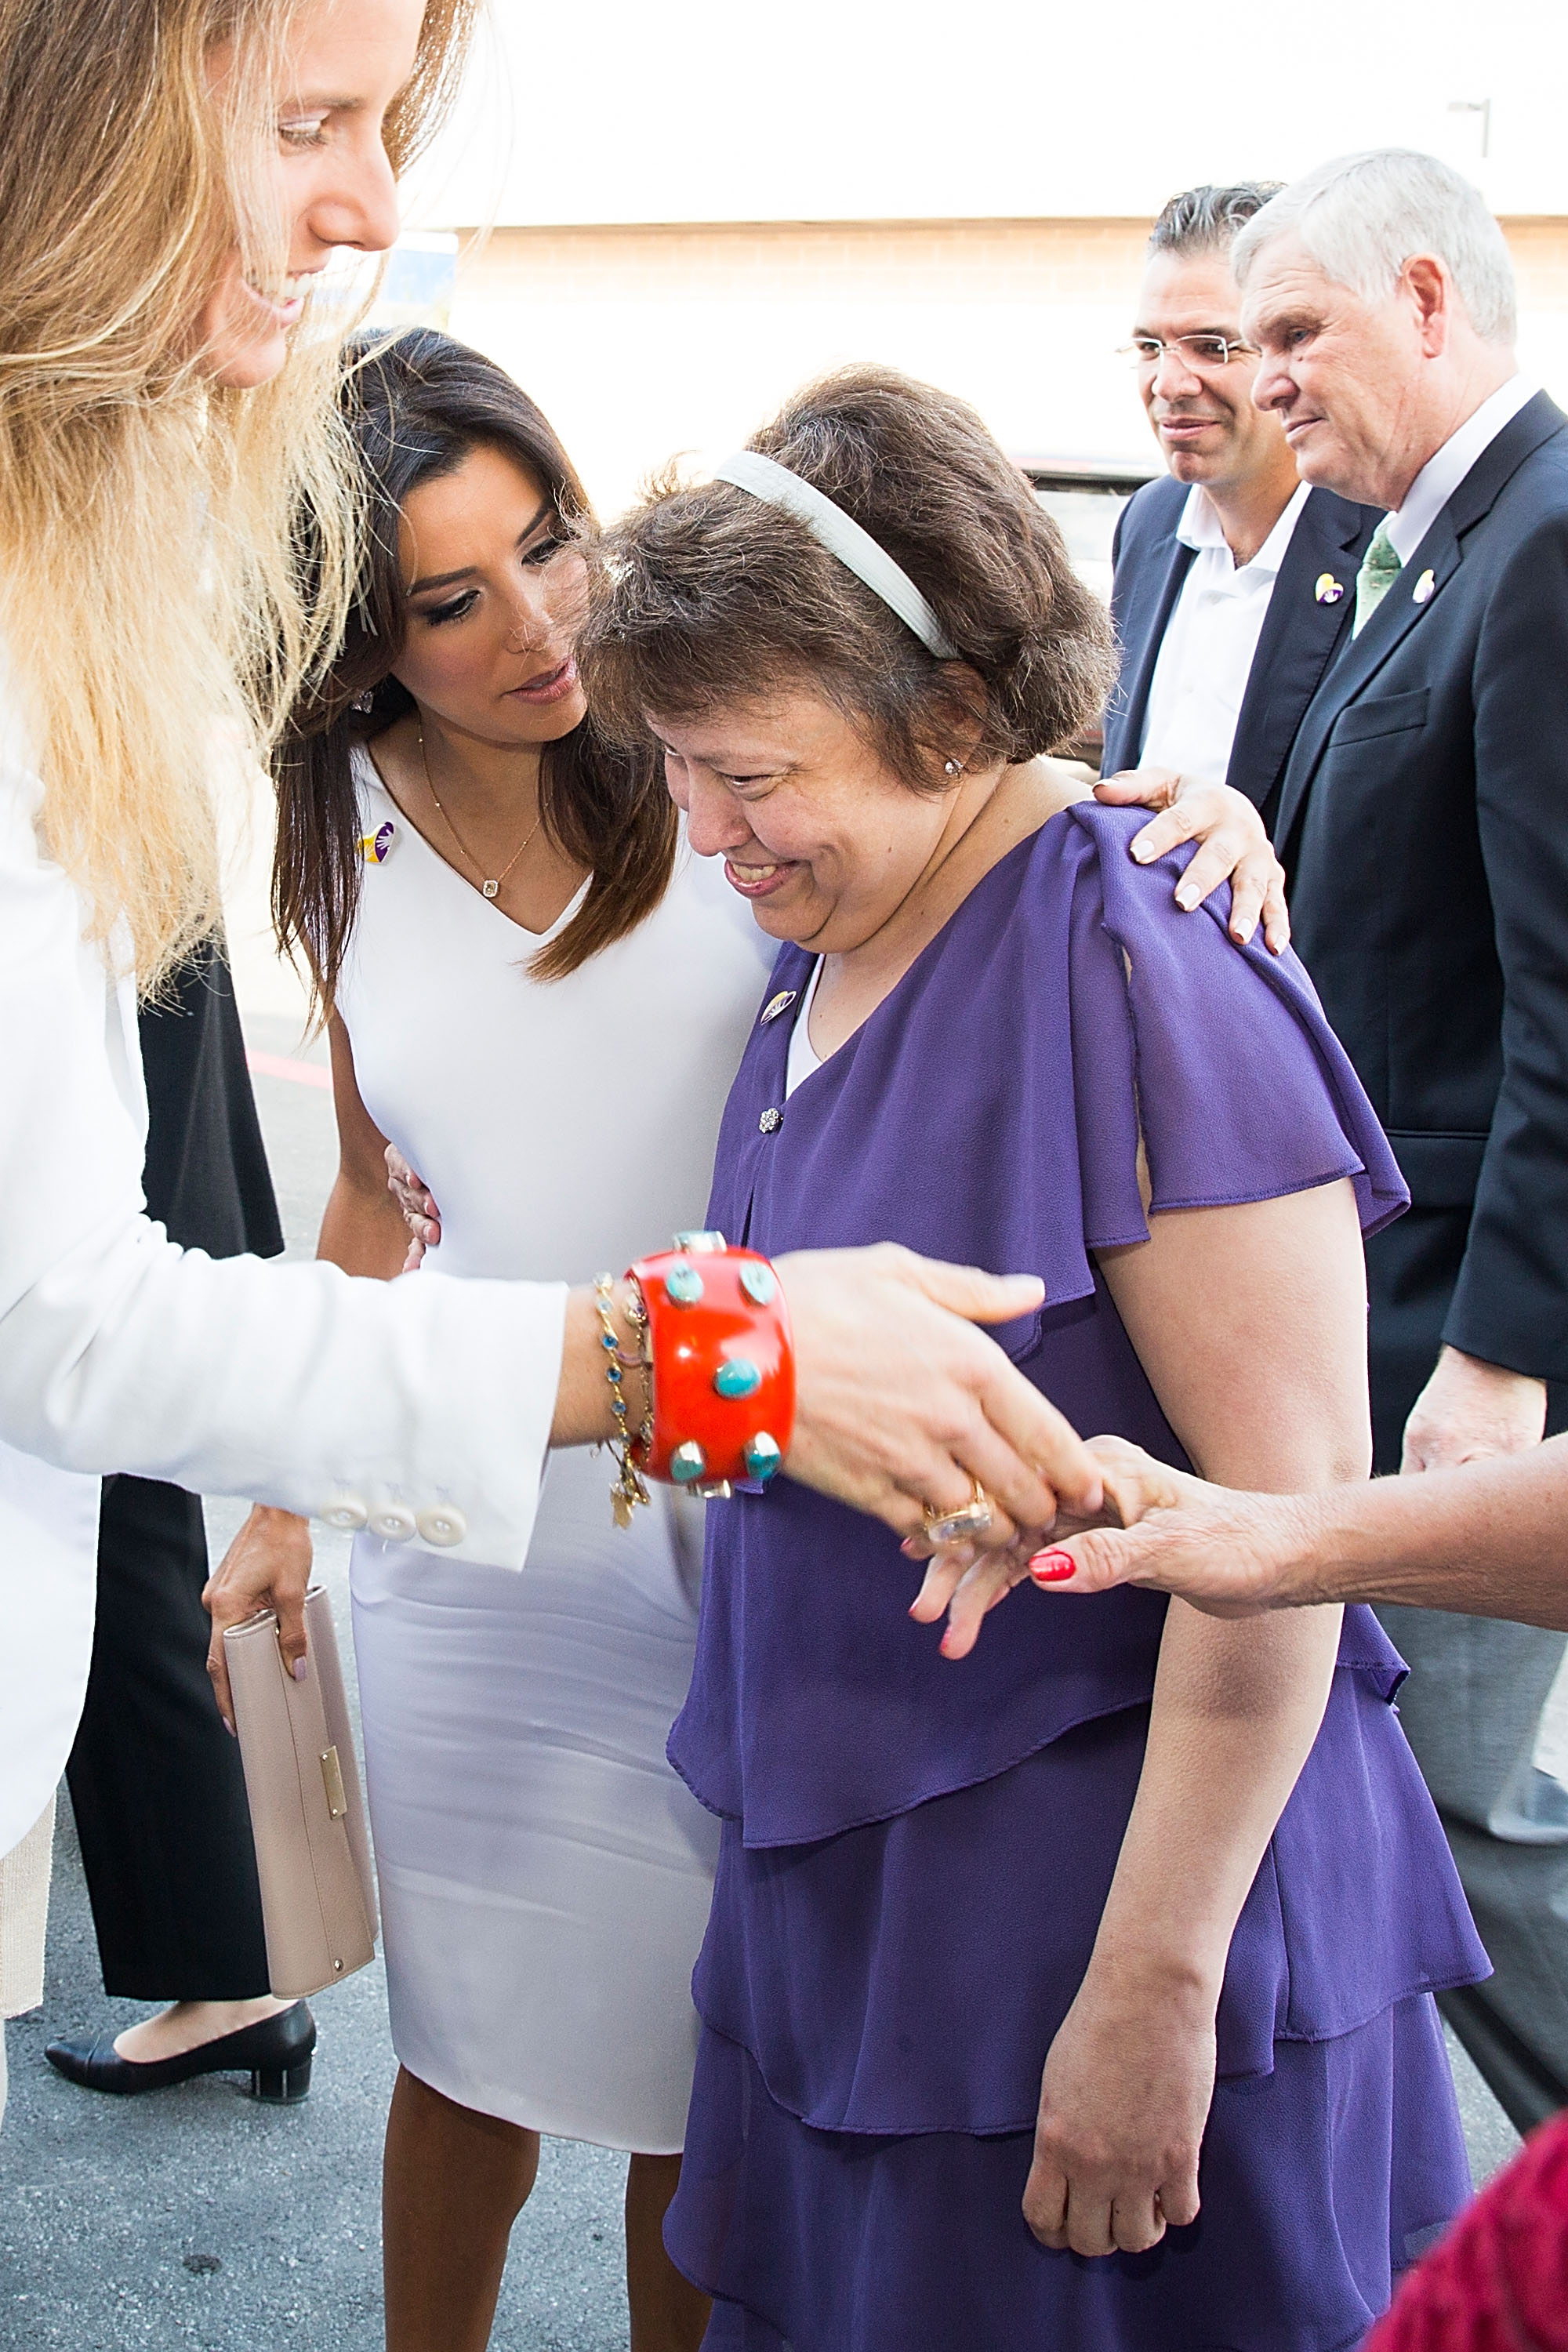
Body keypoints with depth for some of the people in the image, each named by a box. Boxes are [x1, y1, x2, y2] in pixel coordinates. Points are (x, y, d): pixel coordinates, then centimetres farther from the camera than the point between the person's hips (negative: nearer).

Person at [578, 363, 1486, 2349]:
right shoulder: (822, 958, 6)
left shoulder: (1142, 985, -20)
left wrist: (1153, 1986, -20)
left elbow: (1289, 1511, -21)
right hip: (842, 1875, 8)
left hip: (1097, 1875, -8)